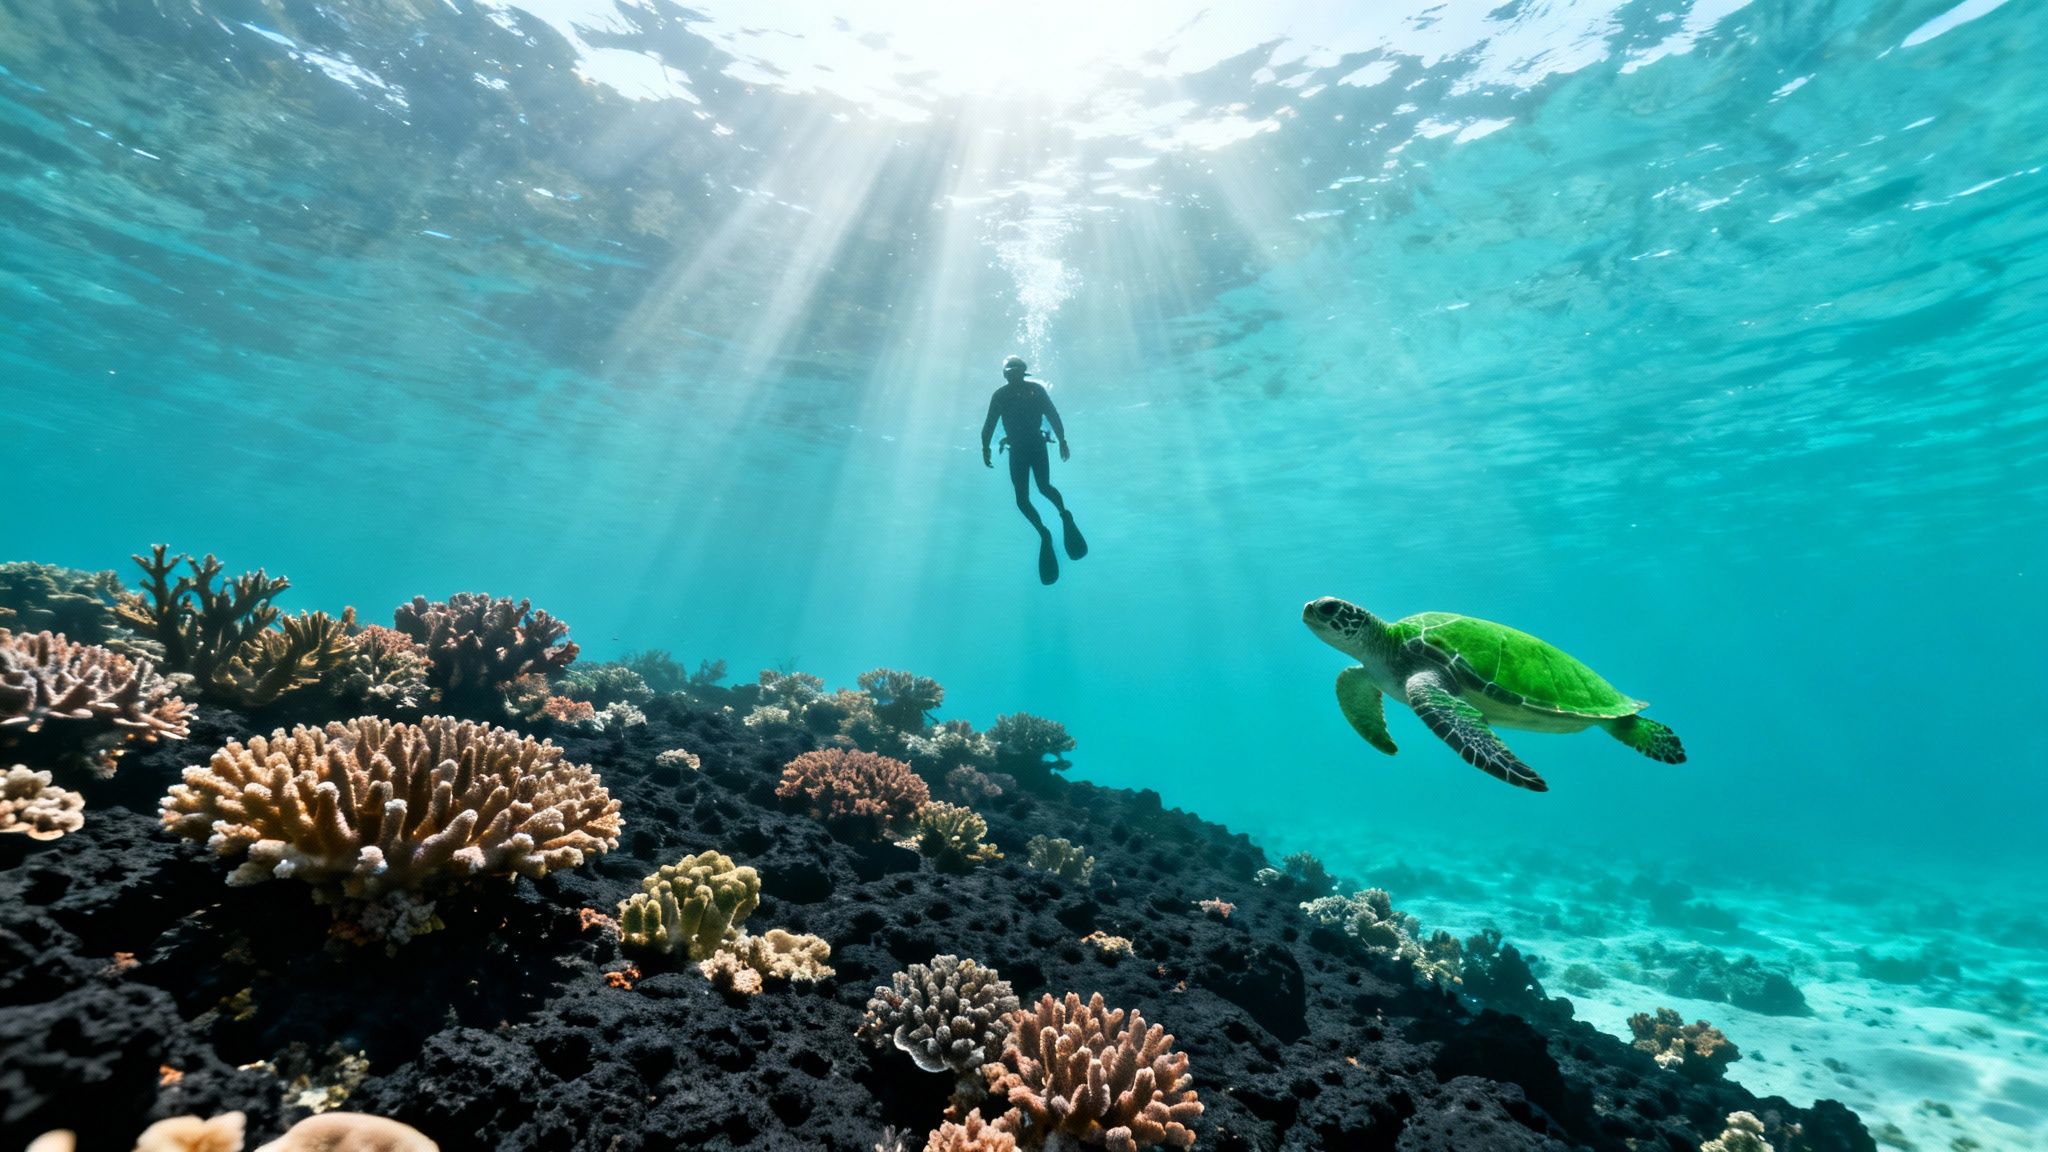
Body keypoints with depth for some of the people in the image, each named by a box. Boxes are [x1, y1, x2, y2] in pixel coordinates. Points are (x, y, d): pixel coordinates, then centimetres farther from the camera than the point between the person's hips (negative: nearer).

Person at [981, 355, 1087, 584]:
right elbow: (989, 424, 3)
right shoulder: (1000, 395, 3)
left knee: (1043, 487, -19)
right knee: (1022, 499, -6)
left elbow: (1052, 415, -1)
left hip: (1037, 445, -2)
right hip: (1017, 450, 2)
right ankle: (1044, 534, 10)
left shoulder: (1035, 389, -1)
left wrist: (1062, 440, -7)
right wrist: (985, 448, -8)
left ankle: (1065, 516, 9)